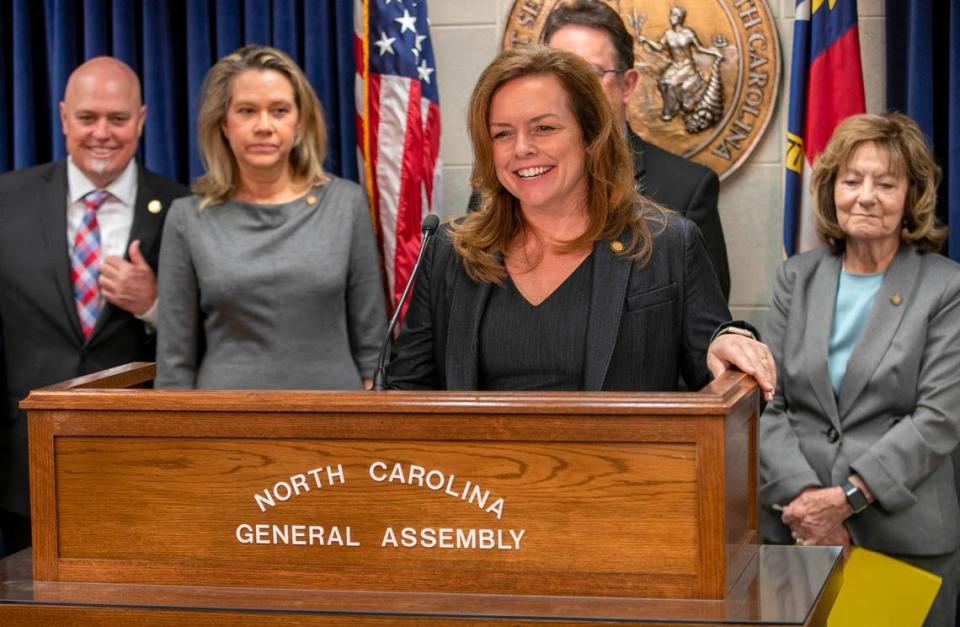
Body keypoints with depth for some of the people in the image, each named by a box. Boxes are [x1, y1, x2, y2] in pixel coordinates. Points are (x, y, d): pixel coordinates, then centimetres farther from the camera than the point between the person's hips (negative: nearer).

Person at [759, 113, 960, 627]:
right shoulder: (798, 277, 9)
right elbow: (767, 403, 3)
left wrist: (848, 497, -15)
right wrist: (801, 496, -12)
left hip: (904, 536, -2)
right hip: (793, 529, 3)